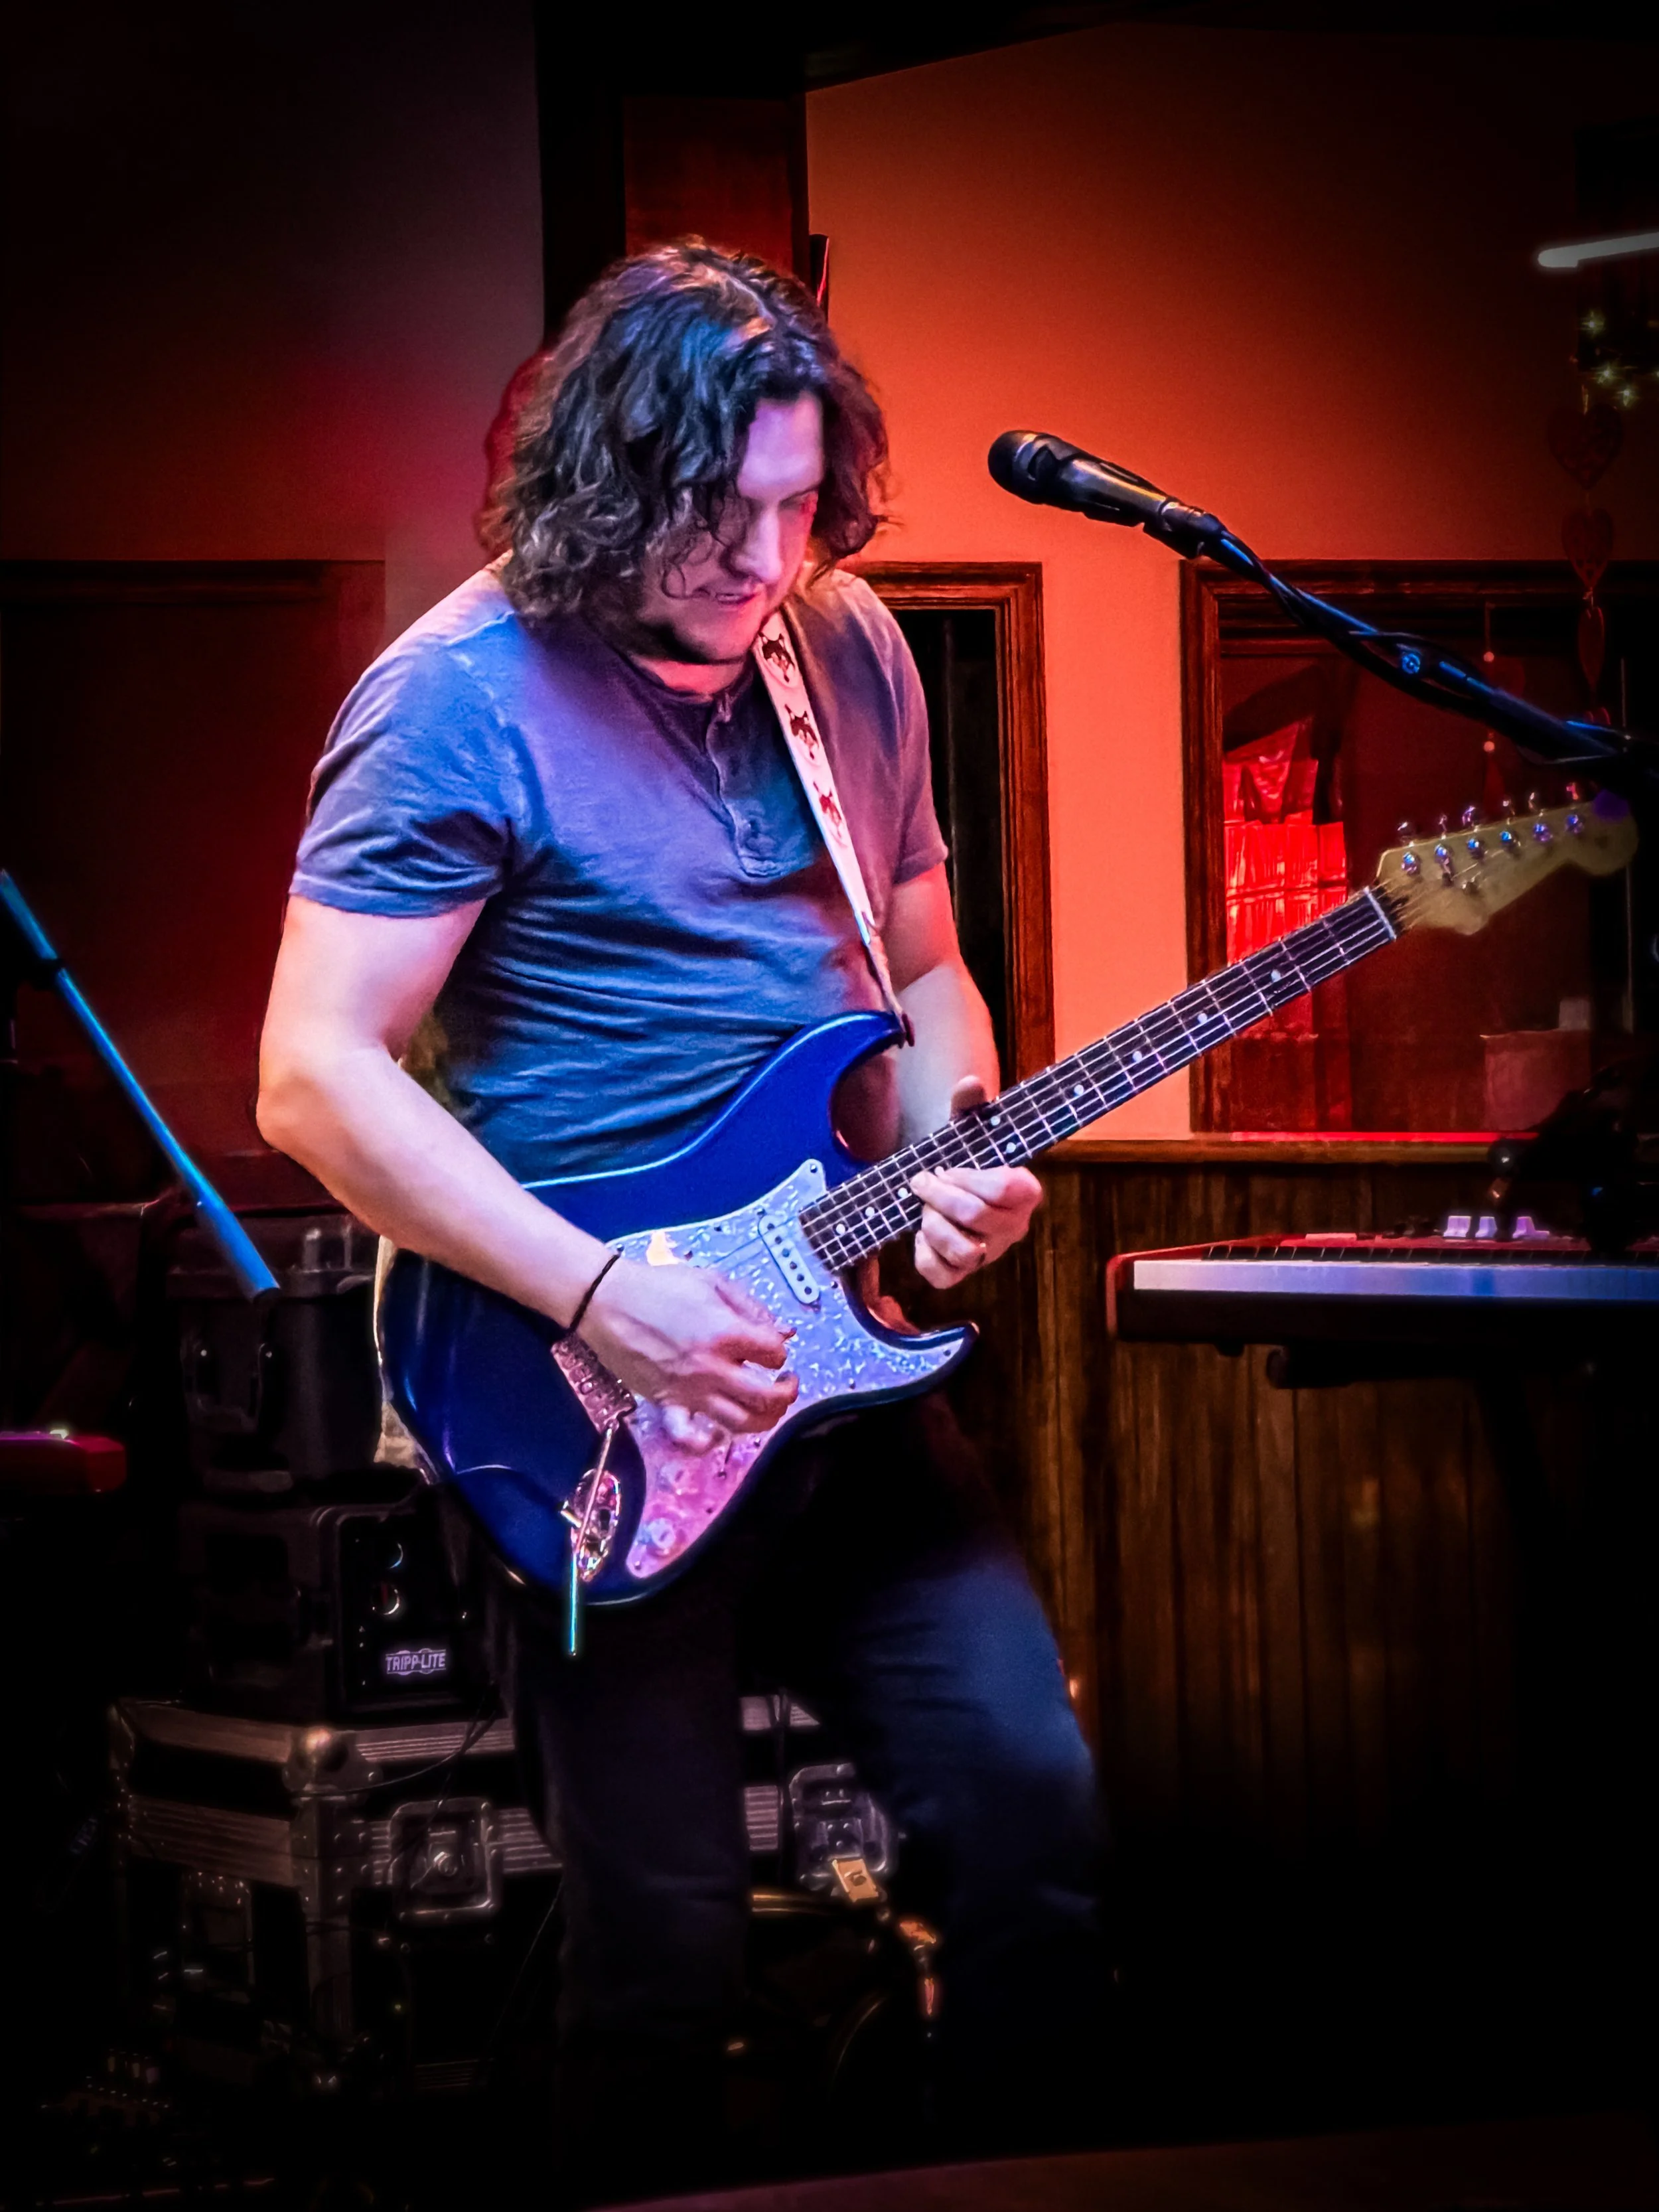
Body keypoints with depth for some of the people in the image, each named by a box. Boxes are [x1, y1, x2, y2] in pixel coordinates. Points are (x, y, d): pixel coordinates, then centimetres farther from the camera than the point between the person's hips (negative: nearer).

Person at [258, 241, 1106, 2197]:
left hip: (831, 1355, 6)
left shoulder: (852, 655, 8)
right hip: (592, 1417, -6)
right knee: (668, 1926, -1)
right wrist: (598, 1298, -22)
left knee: (1036, 1807, 3)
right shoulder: (462, 700, -13)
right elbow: (316, 1077, -16)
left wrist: (952, 1151, -4)